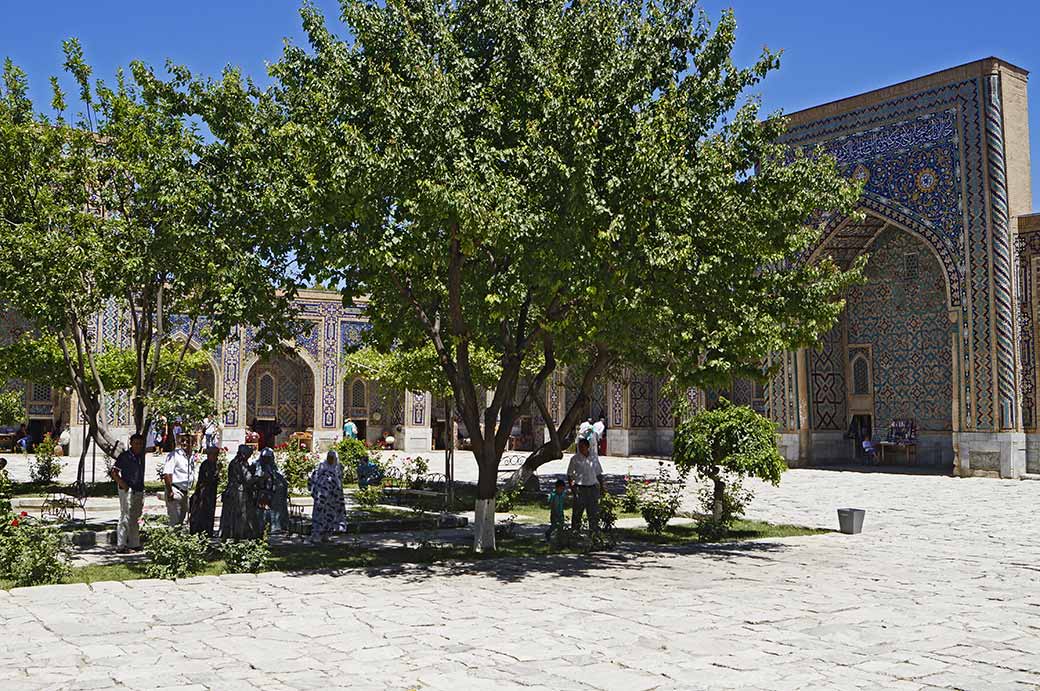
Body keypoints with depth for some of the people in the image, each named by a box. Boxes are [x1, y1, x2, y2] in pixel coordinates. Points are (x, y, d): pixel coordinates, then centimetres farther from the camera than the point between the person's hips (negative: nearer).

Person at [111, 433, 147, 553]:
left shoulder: (141, 456, 11)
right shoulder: (125, 456, -9)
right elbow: (113, 472, -10)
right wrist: (122, 484, -16)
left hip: (139, 490, 7)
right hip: (128, 490, -7)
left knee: (135, 518, 13)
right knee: (125, 517, -7)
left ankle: (134, 544, 21)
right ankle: (120, 546, -4)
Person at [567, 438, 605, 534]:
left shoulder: (594, 458, 9)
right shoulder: (575, 459, 0)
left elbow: (599, 473, 16)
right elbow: (570, 474, 2)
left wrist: (601, 485, 11)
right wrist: (571, 485, -8)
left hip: (592, 487, 3)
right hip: (579, 487, -3)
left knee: (594, 511, 6)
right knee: (577, 511, 0)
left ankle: (595, 530, 14)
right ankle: (575, 530, 8)